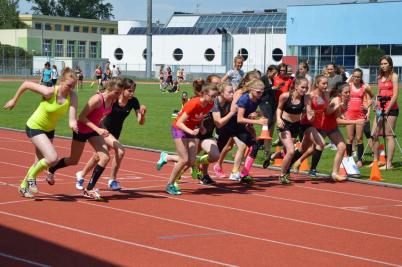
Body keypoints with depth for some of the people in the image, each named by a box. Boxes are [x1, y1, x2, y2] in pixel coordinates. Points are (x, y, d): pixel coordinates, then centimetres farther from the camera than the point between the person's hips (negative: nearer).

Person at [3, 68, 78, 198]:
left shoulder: (72, 95, -17)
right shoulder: (49, 92, -29)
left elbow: (72, 109, -31)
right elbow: (26, 84, -18)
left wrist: (72, 121, -54)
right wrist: (14, 100, -7)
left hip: (49, 129, 6)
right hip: (34, 127, -6)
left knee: (41, 161, 15)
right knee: (52, 158, -20)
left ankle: (24, 186, 37)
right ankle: (31, 176, 5)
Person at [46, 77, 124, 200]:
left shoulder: (112, 100, -8)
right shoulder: (97, 99, -31)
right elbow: (82, 117, -26)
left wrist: (100, 128, 10)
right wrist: (97, 129, -32)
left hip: (95, 130, 6)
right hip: (82, 130, -6)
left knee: (105, 157, -12)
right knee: (73, 161, 11)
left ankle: (89, 189, -3)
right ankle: (51, 170, 41)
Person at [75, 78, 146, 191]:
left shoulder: (133, 101, -13)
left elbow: (141, 122, -13)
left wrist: (142, 114, -34)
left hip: (115, 132, 5)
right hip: (104, 129, -5)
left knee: (98, 156, 17)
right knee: (120, 150, -24)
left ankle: (81, 175, 40)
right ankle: (112, 180, -8)